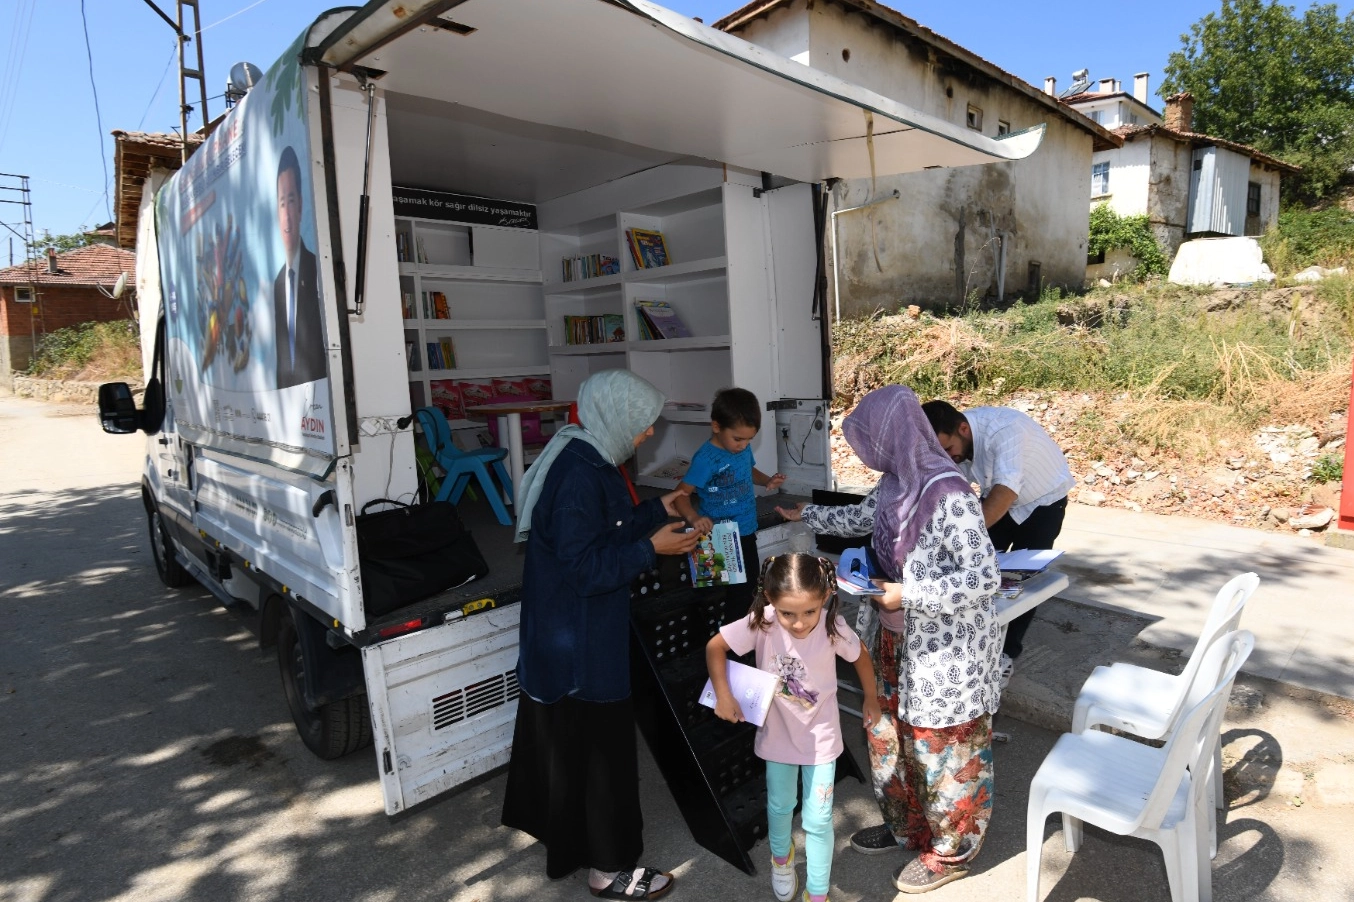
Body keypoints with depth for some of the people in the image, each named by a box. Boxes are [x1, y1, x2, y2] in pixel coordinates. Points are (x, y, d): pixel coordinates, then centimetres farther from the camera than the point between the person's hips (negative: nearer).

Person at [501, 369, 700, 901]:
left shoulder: (586, 461, 3)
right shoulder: (581, 477, -28)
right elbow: (586, 569, -28)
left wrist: (657, 511, 9)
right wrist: (652, 548, -23)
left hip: (559, 631, 10)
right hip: (581, 640, -10)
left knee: (559, 731, 26)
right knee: (598, 744, 4)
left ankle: (549, 820, 48)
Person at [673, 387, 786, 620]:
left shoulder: (743, 448, -1)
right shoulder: (706, 459, -23)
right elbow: (681, 494, -24)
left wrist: (768, 481, 0)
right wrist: (694, 518, -42)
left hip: (747, 533, 8)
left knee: (751, 585, 23)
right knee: (739, 592, -1)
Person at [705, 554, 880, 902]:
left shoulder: (832, 626, -28)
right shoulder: (761, 623, -29)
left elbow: (860, 656, -7)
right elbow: (715, 647, -16)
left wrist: (871, 699, 7)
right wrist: (723, 695, -21)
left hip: (820, 737, -1)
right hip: (778, 733, 1)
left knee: (817, 819, 5)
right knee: (780, 806, 22)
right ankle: (781, 858, 53)